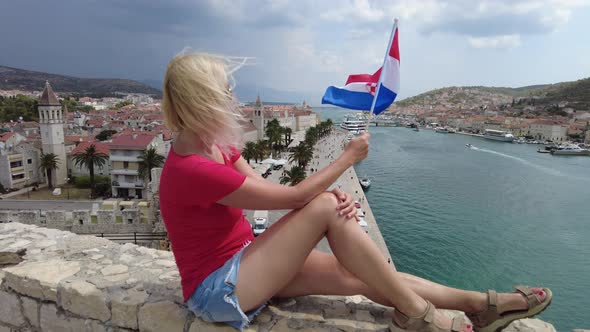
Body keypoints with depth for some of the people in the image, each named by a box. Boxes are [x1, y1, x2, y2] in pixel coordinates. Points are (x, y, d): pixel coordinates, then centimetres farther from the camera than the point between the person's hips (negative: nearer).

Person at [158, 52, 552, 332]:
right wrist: (349, 157, -12)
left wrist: (333, 194, -20)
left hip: (243, 262, 8)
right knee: (324, 208, -23)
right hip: (218, 289, -7)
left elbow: (272, 191, -2)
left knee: (359, 276, -7)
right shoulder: (192, 170, -27)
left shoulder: (217, 147, 3)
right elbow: (293, 196, -24)